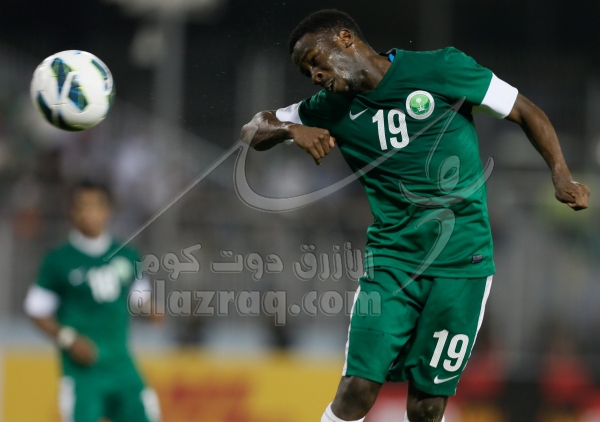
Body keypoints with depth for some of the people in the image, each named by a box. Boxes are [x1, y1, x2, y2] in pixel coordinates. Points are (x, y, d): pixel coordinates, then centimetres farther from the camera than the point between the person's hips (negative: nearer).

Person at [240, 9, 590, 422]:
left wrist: (562, 177, -11)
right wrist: (291, 129, -9)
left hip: (461, 263, -3)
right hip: (391, 260, 3)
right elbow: (252, 131, 14)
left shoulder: (439, 69, -5)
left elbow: (526, 112, 2)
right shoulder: (334, 108, 7)